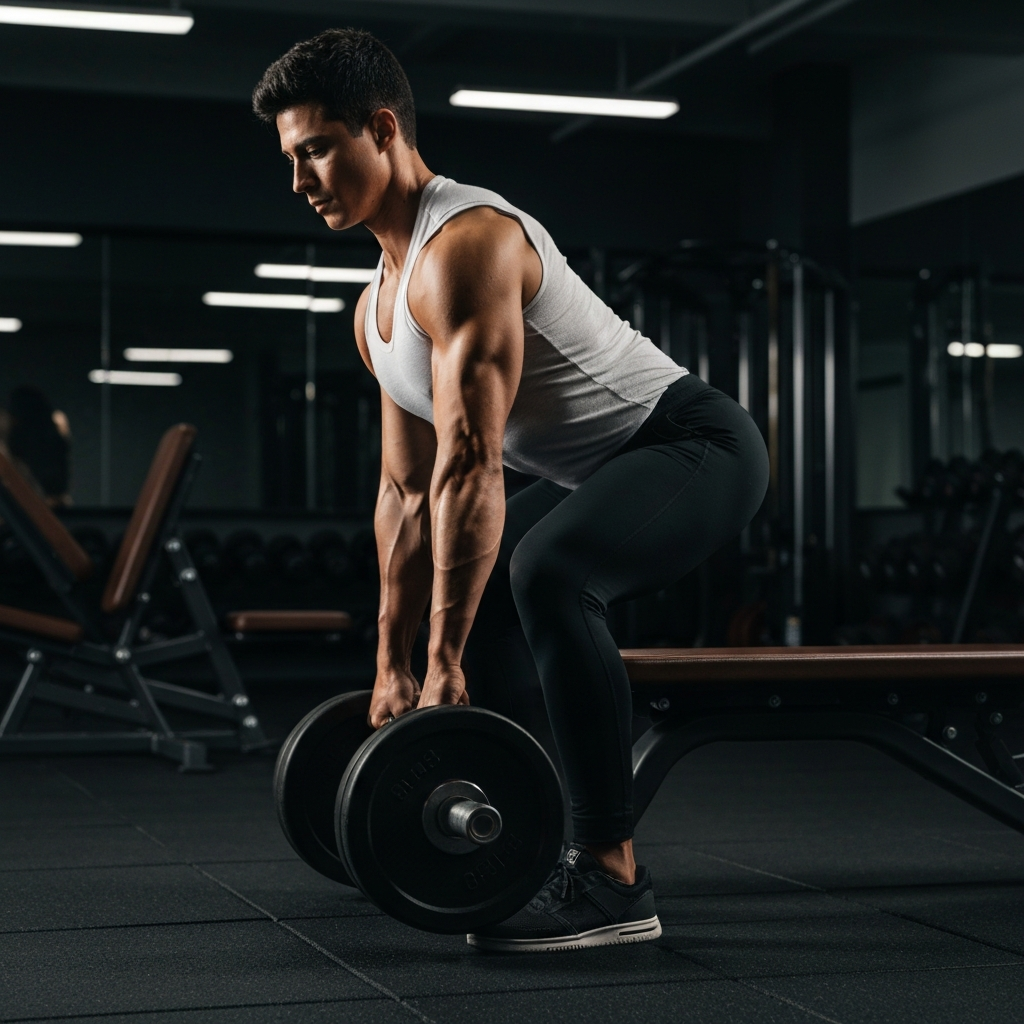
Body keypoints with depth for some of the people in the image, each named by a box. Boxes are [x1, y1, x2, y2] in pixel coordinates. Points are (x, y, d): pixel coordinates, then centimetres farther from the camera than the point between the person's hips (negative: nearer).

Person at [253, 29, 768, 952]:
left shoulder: (463, 247, -21)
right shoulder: (378, 308, 10)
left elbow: (469, 468, -27)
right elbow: (406, 493, 13)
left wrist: (444, 664, -27)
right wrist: (392, 667, 12)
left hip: (695, 443, -11)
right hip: (605, 474, 11)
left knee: (545, 572, -35)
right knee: (457, 611, 16)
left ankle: (612, 882, -27)